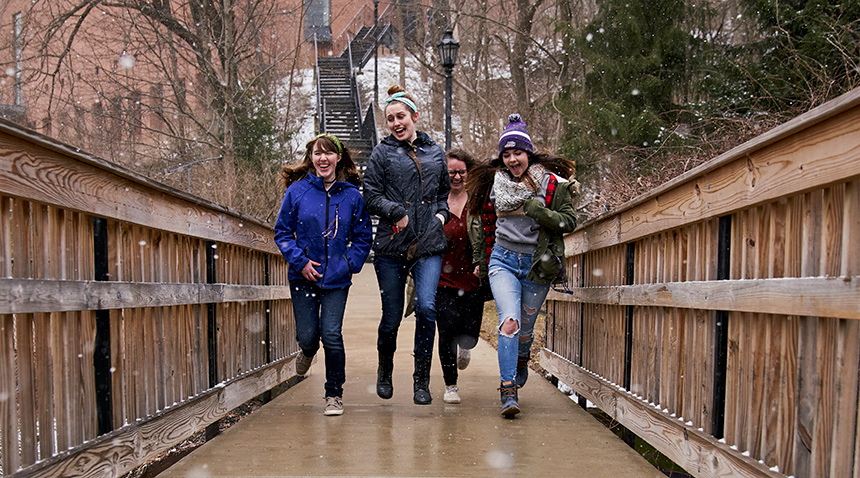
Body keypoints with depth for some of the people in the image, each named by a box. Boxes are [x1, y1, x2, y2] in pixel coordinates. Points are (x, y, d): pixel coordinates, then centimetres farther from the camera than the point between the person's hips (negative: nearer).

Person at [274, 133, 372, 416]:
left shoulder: (352, 195, -1)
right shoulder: (297, 191, -2)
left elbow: (363, 237, 6)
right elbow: (282, 232, 3)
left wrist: (350, 263, -6)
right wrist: (300, 261, -9)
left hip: (337, 279, -1)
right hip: (304, 276, 1)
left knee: (332, 335, -8)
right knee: (307, 336, 4)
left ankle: (334, 394, 13)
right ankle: (307, 350, 45)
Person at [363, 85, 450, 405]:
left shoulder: (435, 152, 15)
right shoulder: (382, 153, 5)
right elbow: (371, 196, 0)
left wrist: (441, 214, 9)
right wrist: (397, 212, -14)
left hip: (429, 246, 1)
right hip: (391, 246, -1)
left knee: (426, 307, -15)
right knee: (392, 316, 5)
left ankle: (422, 379, 2)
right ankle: (385, 370, 33)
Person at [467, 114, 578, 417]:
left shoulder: (551, 183, -3)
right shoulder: (495, 182, 6)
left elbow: (570, 221, -5)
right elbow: (482, 221, 19)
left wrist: (539, 211, -19)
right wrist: (479, 259, 19)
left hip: (538, 266, 0)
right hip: (503, 260, 1)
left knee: (525, 329, 11)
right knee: (509, 322, -19)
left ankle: (522, 361, 46)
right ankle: (508, 393, -16)